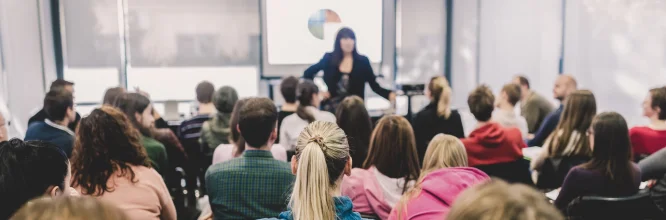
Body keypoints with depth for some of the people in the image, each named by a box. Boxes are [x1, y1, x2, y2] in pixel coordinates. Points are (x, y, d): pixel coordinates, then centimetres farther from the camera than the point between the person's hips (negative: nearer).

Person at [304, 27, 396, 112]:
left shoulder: (363, 61, 0)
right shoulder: (329, 58, 1)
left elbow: (374, 85, -2)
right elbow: (307, 73, 11)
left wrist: (389, 94, -19)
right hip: (332, 108, 0)